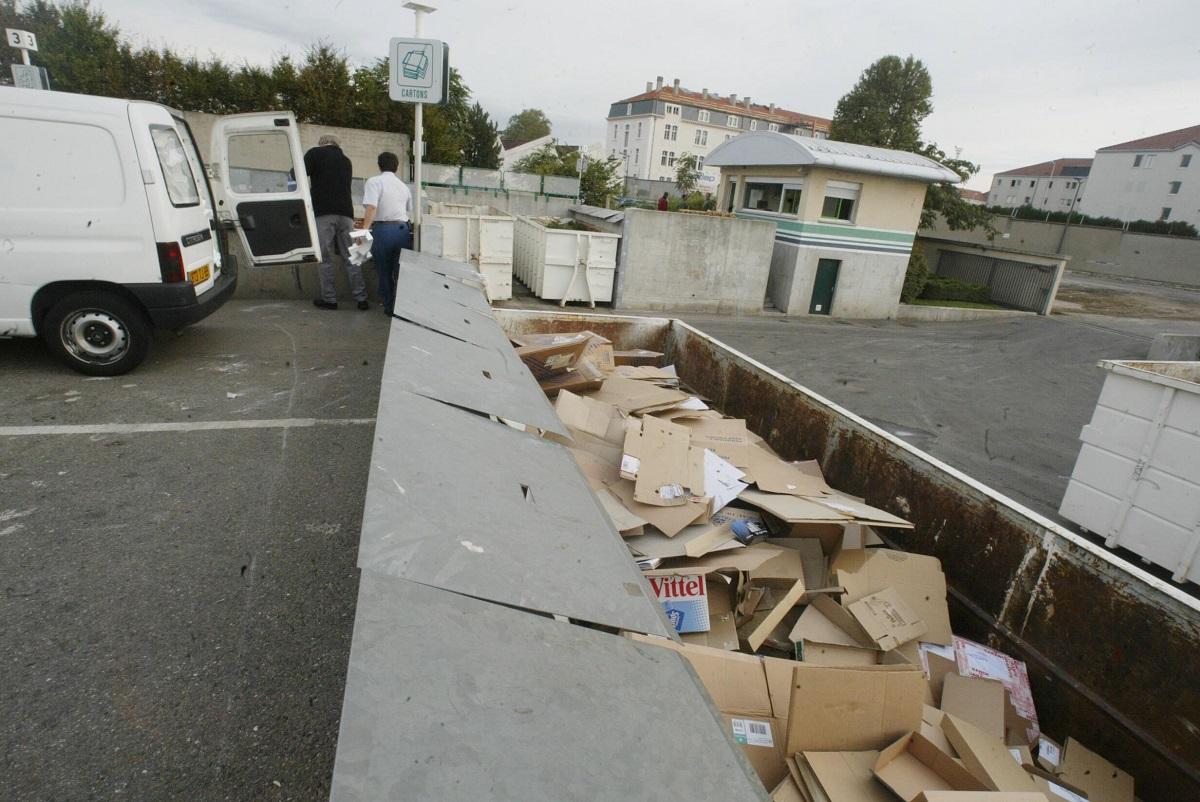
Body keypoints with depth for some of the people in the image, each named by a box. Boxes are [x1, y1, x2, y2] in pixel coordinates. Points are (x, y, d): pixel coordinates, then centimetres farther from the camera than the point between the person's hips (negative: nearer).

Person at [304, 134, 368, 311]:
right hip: (346, 212, 4)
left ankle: (329, 299, 4)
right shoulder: (346, 161, 22)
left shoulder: (315, 153, 8)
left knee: (325, 258, 1)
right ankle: (361, 298, 4)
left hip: (323, 212, -4)